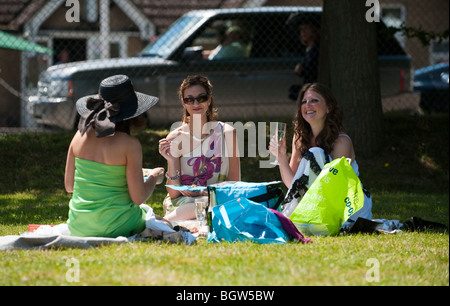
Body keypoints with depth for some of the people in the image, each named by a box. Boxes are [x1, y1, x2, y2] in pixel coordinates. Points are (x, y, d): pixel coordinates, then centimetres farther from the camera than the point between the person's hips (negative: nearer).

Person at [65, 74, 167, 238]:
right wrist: (154, 178, 7)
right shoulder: (129, 144, -15)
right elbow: (138, 198, -13)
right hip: (113, 227, -5)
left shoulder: (80, 135, -1)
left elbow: (69, 186, 7)